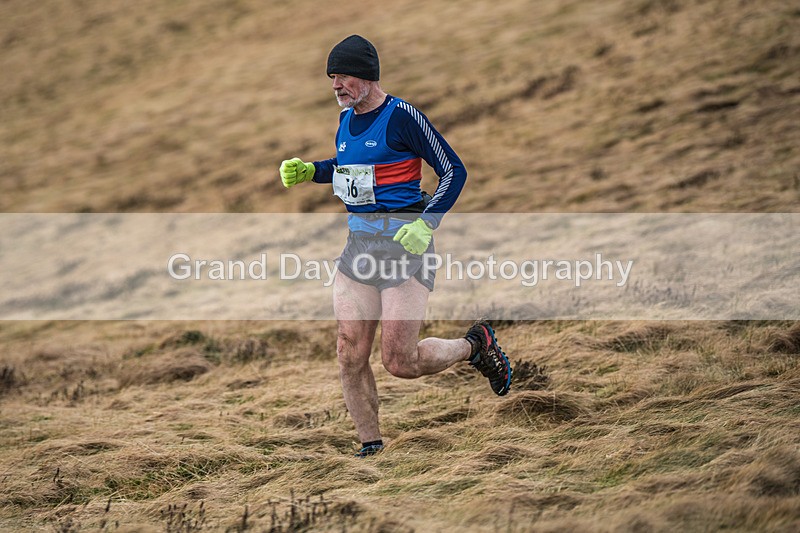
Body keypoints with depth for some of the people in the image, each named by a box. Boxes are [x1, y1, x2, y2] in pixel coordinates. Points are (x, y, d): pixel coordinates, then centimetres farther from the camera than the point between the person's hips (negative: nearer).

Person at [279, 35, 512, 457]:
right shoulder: (347, 119, 11)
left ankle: (476, 345, 20)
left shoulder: (401, 117, -12)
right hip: (359, 243, 7)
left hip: (405, 243, -7)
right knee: (350, 355, -2)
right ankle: (370, 447, 10)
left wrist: (426, 224, -19)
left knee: (399, 362, -7)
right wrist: (308, 171, 14)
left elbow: (454, 170, -9)